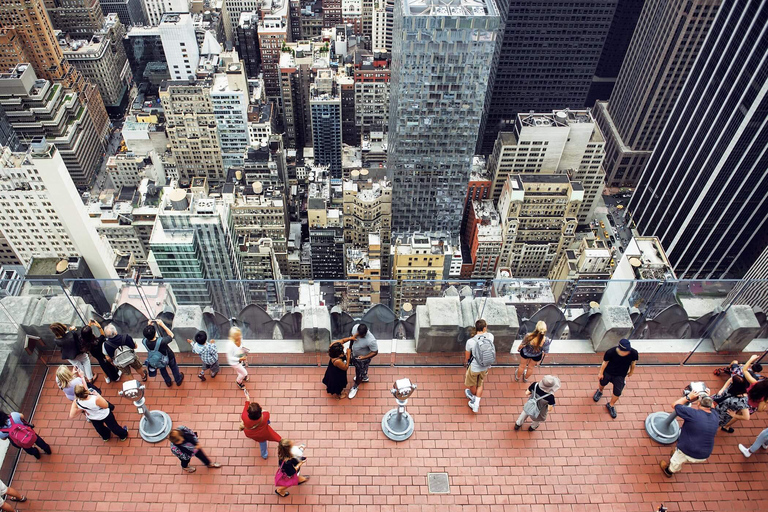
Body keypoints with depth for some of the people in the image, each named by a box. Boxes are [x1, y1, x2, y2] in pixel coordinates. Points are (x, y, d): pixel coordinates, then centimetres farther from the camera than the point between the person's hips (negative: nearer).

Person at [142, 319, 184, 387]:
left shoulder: (144, 342, -36)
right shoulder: (161, 341, -47)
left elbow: (146, 336, -9)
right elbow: (171, 335, -27)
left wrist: (148, 326, -17)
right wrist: (162, 324, -30)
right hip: (168, 357, -3)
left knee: (162, 369, 34)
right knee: (174, 367, 30)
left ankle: (168, 382, 58)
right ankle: (178, 380, 54)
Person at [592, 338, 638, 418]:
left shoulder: (633, 353, -31)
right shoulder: (610, 352, -36)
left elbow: (633, 362, -7)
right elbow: (605, 362, -16)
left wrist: (631, 372, 10)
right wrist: (601, 373, -2)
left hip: (620, 376, 1)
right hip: (607, 372, -1)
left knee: (617, 393, 10)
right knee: (602, 383, 27)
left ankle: (611, 405, 42)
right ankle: (600, 391, 64)